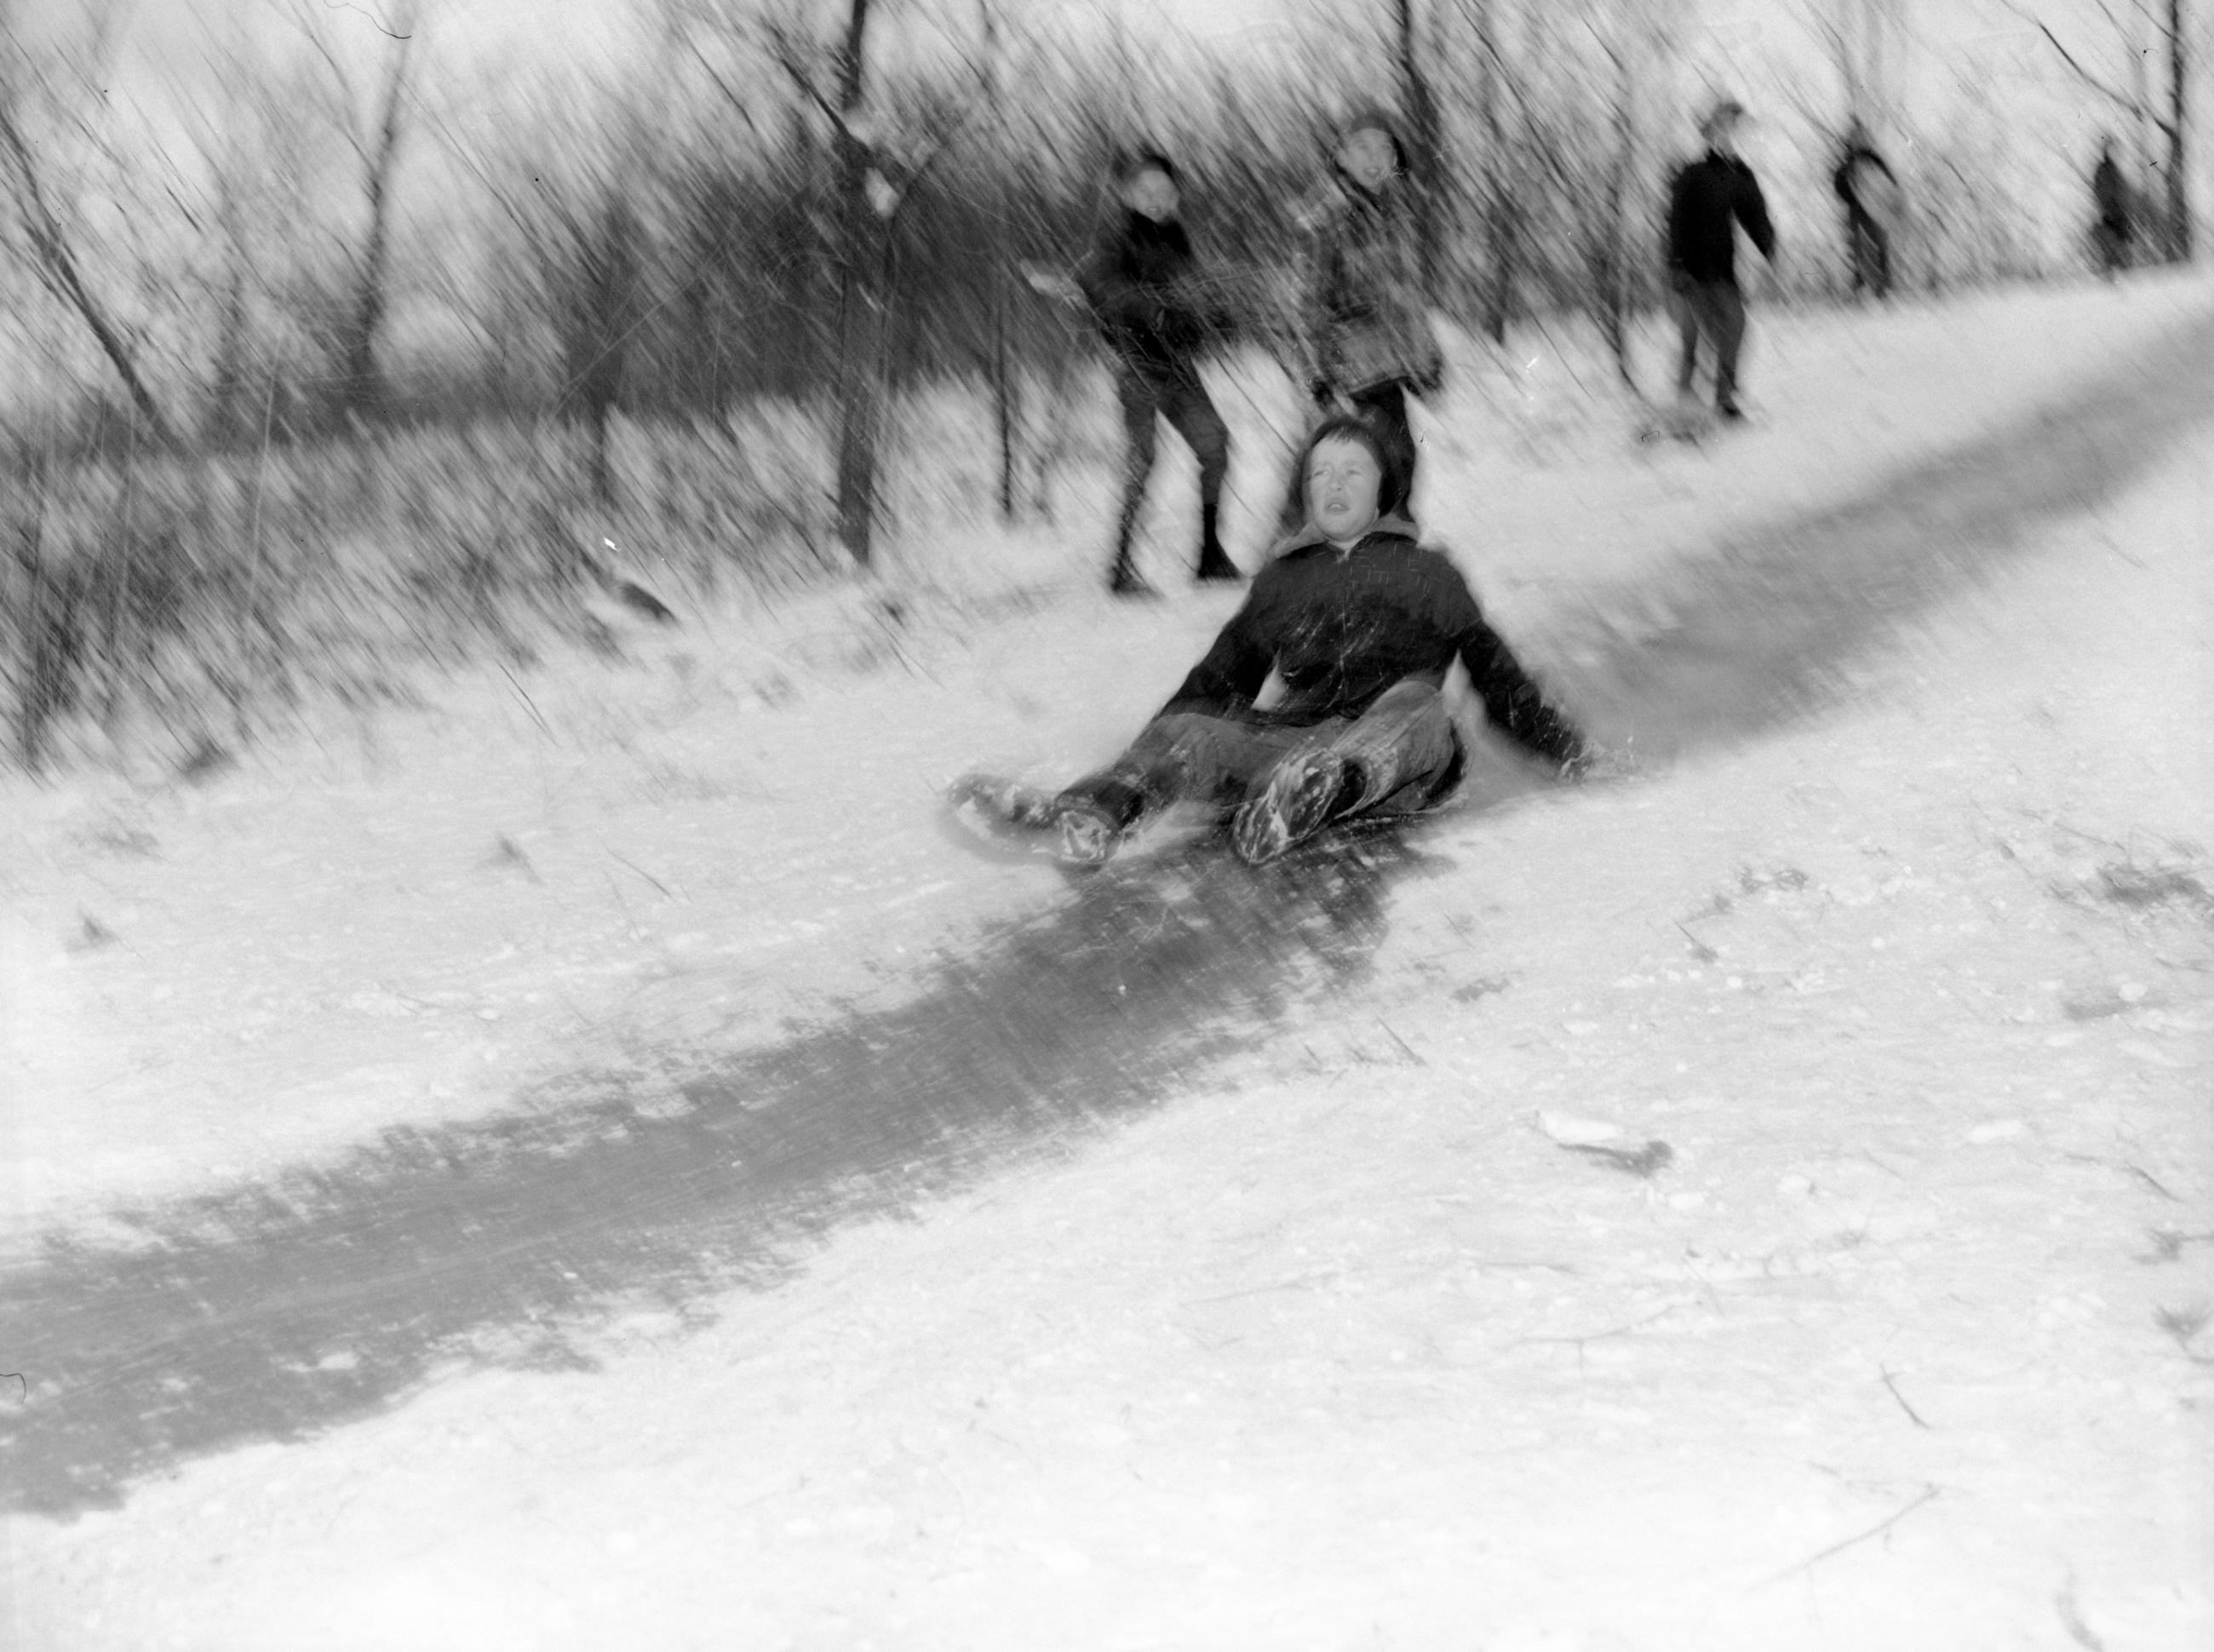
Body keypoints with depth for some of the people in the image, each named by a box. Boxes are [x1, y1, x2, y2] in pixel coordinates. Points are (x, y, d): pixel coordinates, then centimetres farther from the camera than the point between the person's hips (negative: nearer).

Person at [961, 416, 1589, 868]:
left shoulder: (1425, 573, 25)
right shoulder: (1281, 582, 31)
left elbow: (1493, 670, 25)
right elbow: (1219, 679, 31)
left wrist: (1559, 744, 15)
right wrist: (1155, 755, 19)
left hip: (1399, 756, -2)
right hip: (1297, 735, 2)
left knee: (1418, 704, -38)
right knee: (1184, 732, -26)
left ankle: (1319, 787, -68)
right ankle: (1096, 810, -56)